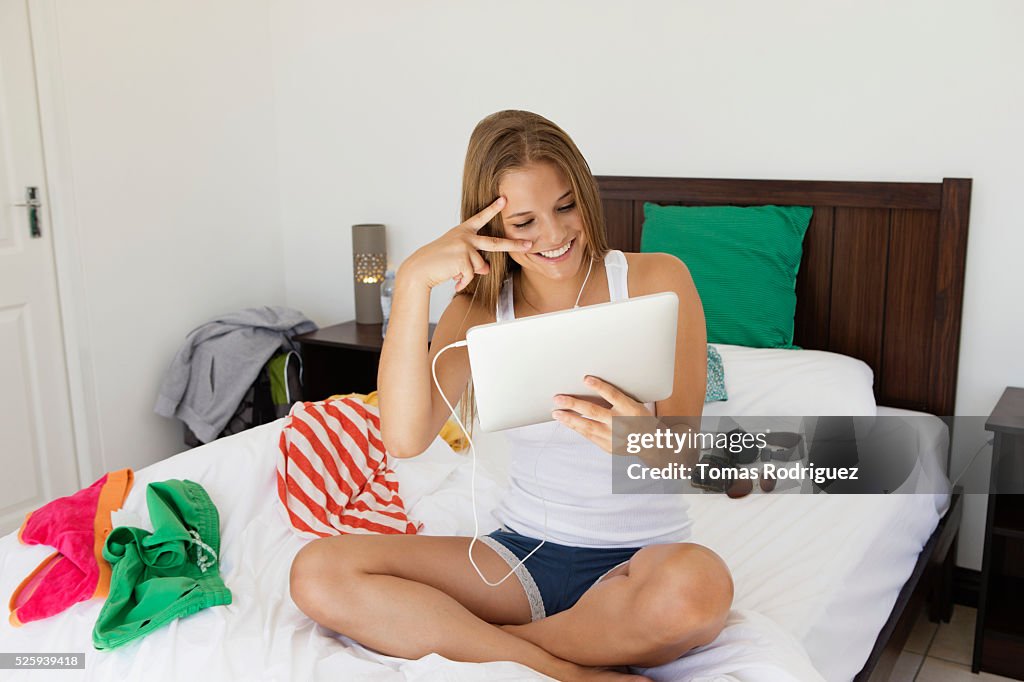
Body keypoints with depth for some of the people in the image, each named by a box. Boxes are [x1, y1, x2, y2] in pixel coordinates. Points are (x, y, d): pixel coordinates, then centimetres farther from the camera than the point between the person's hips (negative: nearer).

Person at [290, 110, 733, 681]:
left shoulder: (657, 281, -4)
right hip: (524, 552, 3)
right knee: (317, 574, -17)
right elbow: (404, 439, -15)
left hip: (641, 559, -2)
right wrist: (414, 281, -20)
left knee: (698, 586, -39)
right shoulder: (482, 308, 2)